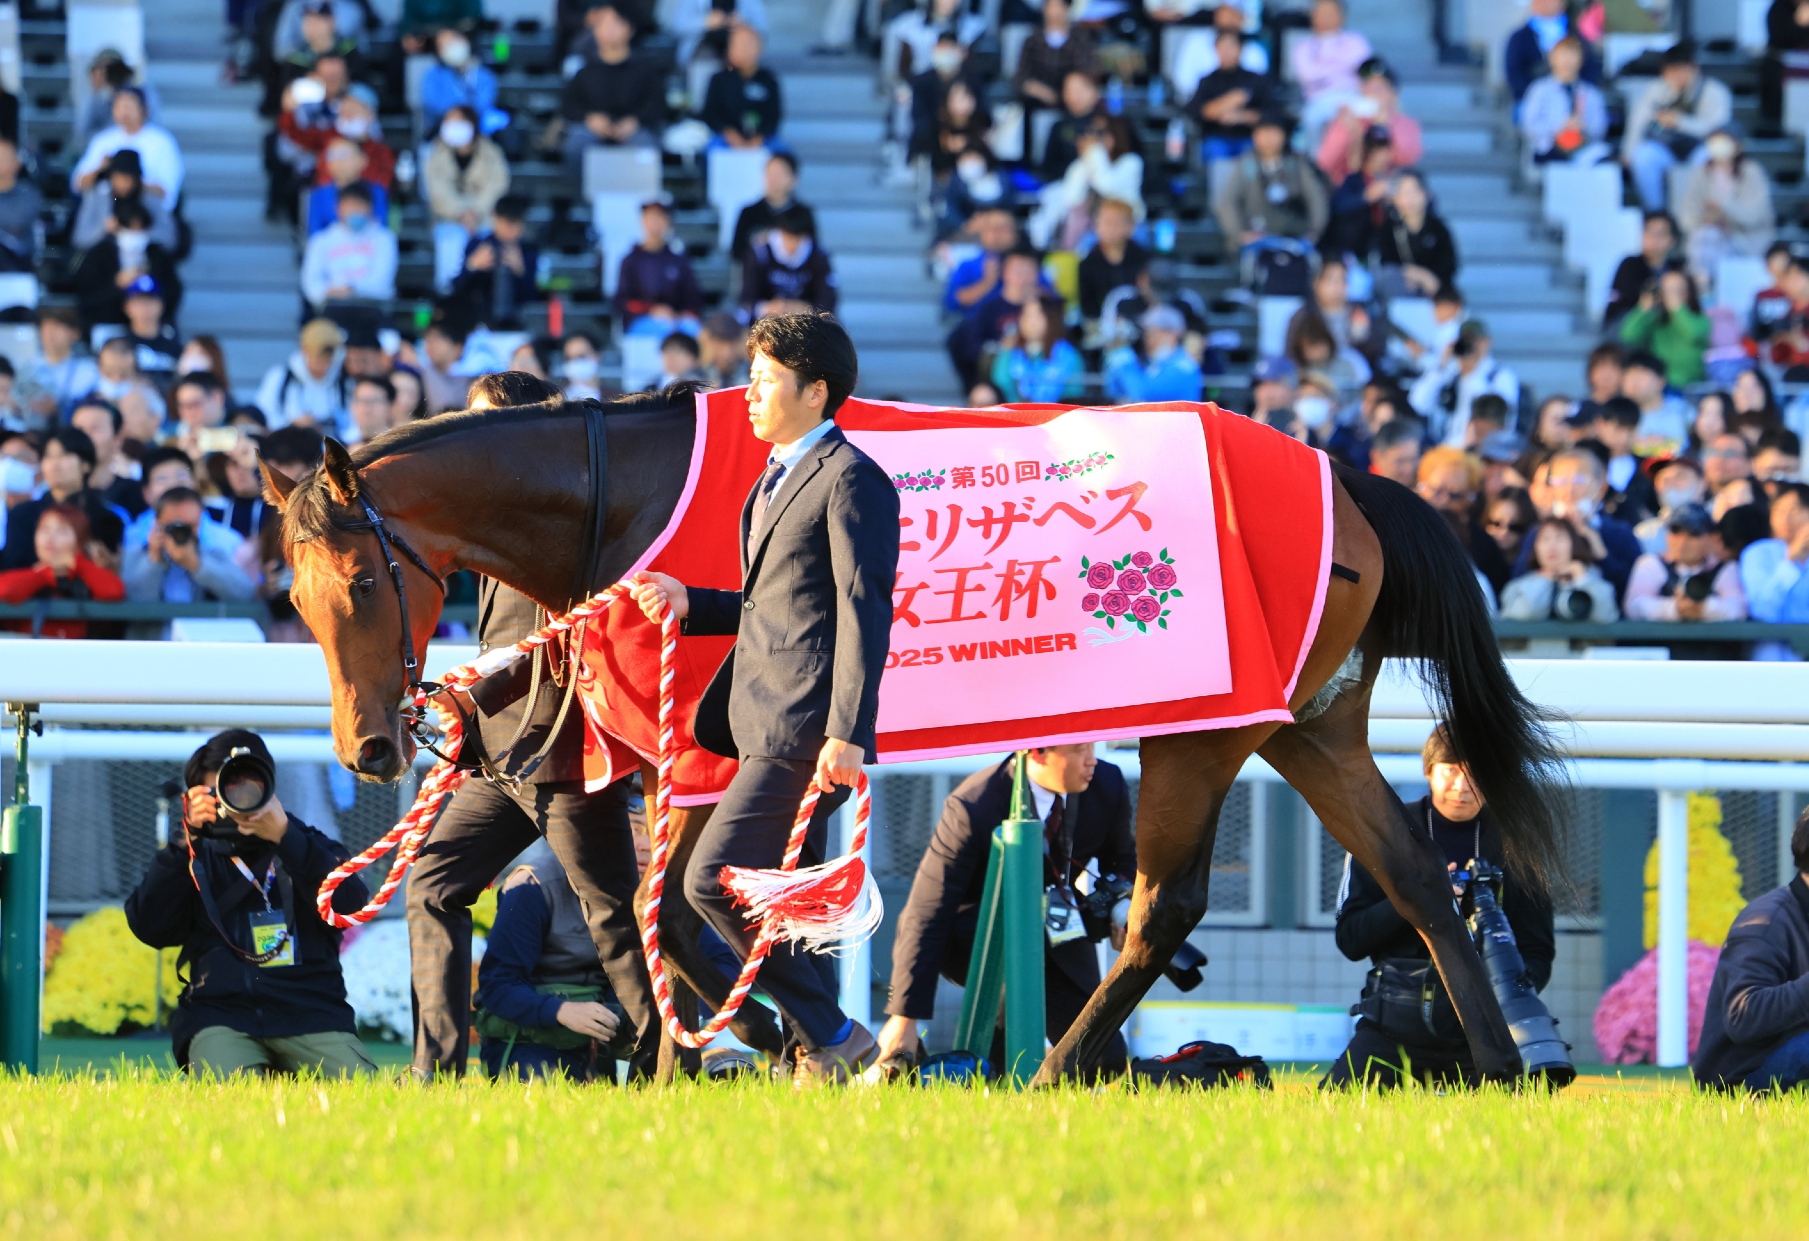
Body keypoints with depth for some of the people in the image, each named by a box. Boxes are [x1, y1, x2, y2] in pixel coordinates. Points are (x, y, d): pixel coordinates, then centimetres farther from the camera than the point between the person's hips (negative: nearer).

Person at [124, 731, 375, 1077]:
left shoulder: (307, 846, 18)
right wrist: (185, 838, -5)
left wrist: (284, 837, -12)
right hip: (221, 1016, -1)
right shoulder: (198, 858, 19)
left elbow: (351, 905, -4)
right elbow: (148, 927, 2)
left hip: (309, 1013, 1)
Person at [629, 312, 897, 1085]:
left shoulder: (849, 481, -9)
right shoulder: (778, 481, 21)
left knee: (713, 881, -15)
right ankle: (823, 1055, 14)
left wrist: (847, 733, -22)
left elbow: (862, 611, -15)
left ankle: (833, 1041, -9)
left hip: (803, 726, -10)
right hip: (766, 723, 10)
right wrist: (688, 605, 11)